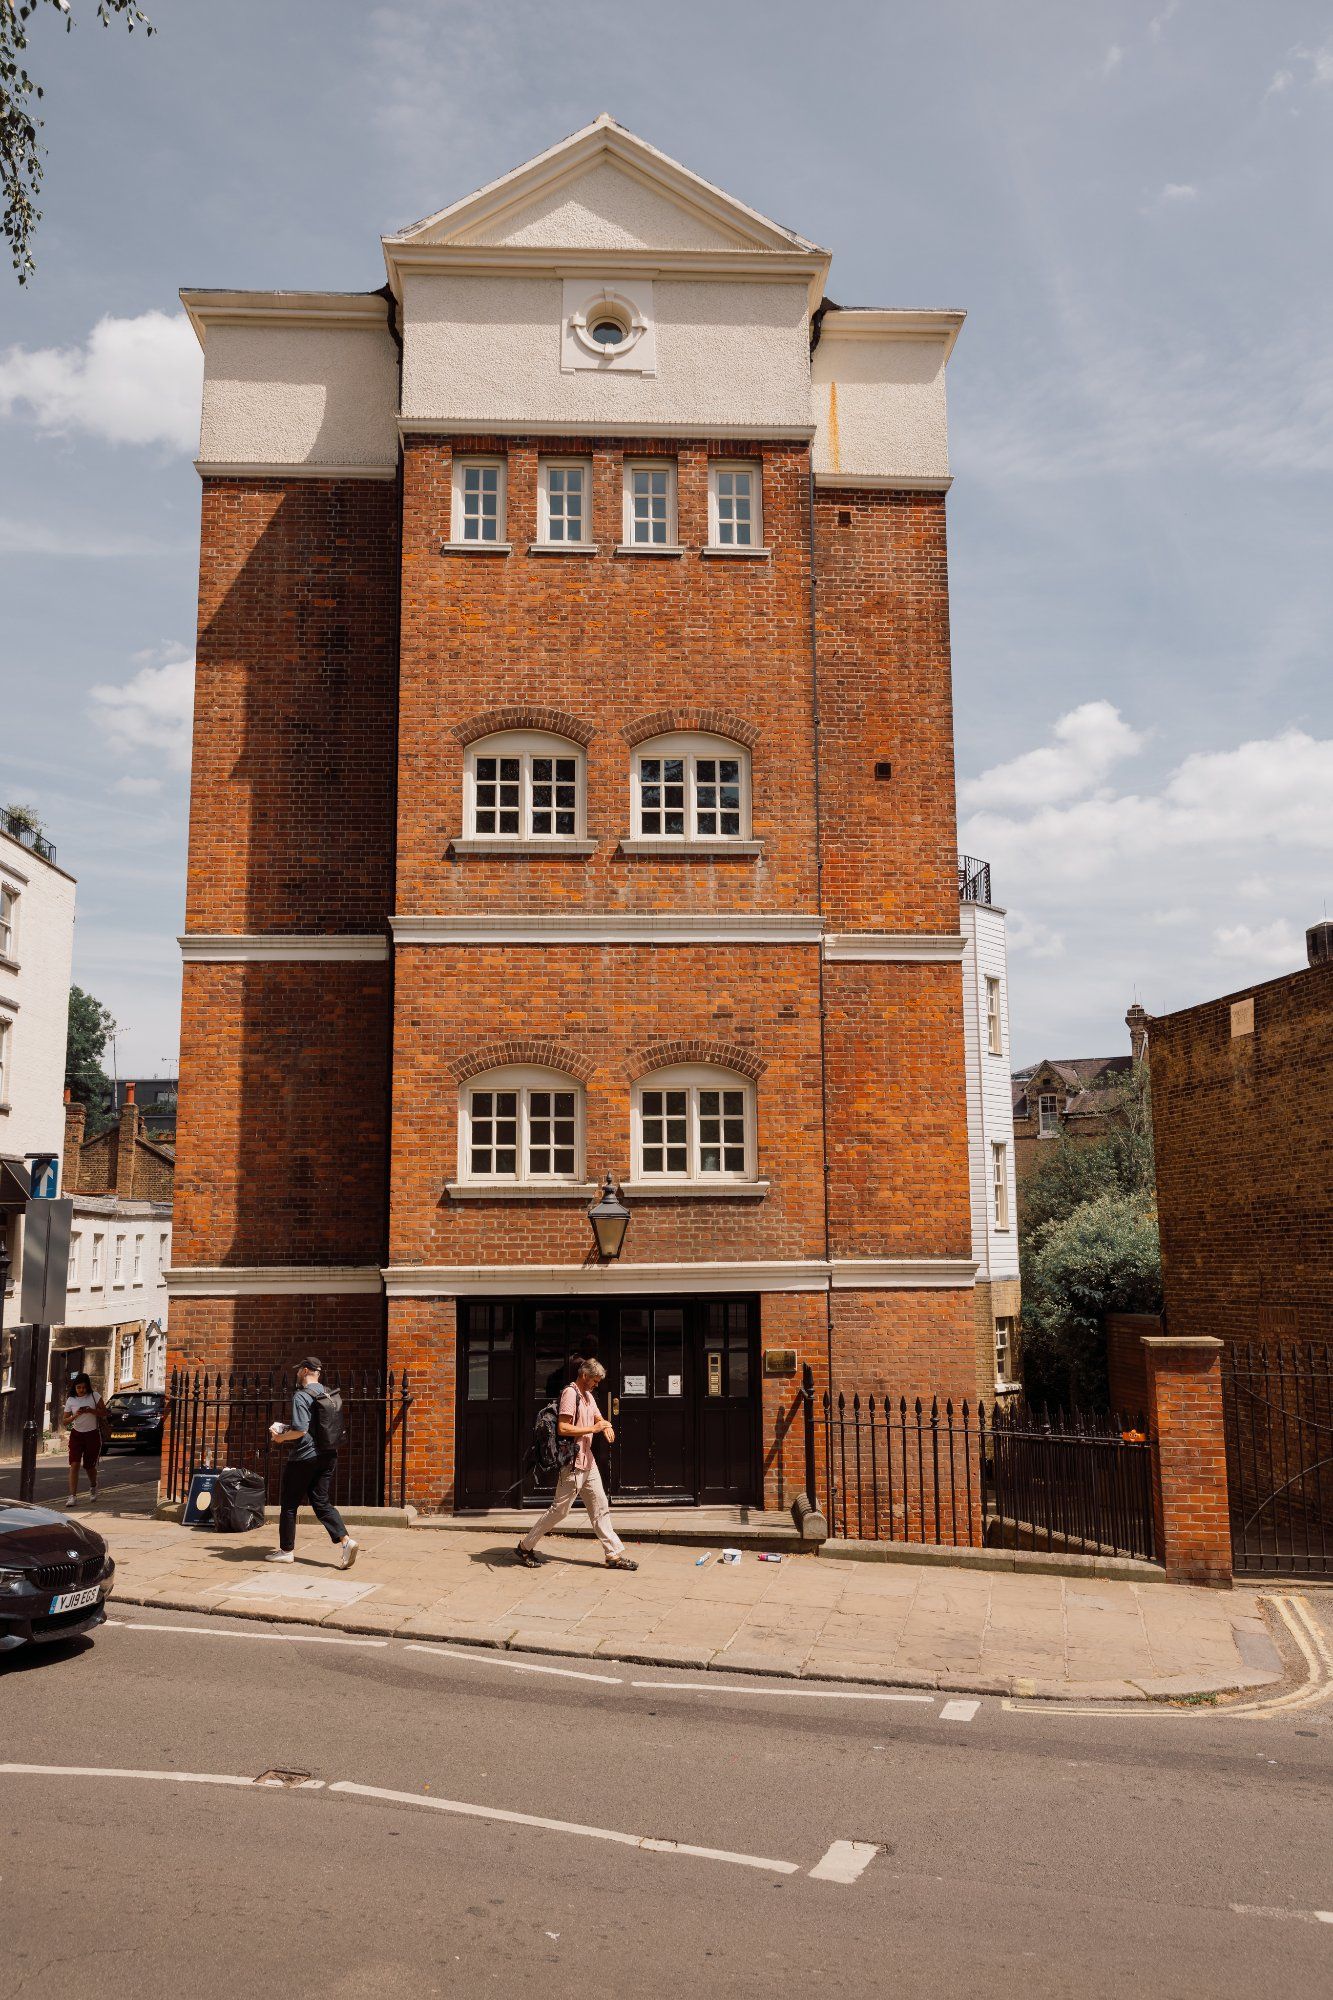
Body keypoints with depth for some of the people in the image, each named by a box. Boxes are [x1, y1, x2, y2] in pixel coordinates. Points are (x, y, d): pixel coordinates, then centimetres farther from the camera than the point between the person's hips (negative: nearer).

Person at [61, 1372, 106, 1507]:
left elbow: (104, 1413, -1)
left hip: (93, 1435, 0)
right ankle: (72, 1496, -15)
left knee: (89, 1466, 9)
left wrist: (91, 1410, -18)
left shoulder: (94, 1397, -3)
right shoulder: (70, 1400, -1)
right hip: (76, 1435, 0)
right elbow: (64, 1421, 1)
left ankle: (93, 1487, 40)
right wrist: (75, 1416, -19)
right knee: (74, 1464, -14)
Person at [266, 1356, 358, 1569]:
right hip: (328, 1455, 7)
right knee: (321, 1502, 8)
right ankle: (345, 1540, -10)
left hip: (304, 1457, -7)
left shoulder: (301, 1396, -15)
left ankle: (286, 1550, 19)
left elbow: (300, 1430, -24)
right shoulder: (327, 1394, 11)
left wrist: (281, 1437, -6)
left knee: (289, 1504, 10)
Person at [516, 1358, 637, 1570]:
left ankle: (615, 1554, 9)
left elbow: (598, 1418, 22)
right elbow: (563, 1428, -23)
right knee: (560, 1509, -2)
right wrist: (593, 1429, -19)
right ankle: (525, 1547, 10)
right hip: (572, 1461, -9)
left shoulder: (588, 1396, 15)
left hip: (587, 1460, 9)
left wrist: (606, 1427, -1)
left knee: (600, 1507, 7)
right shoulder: (570, 1393, -15)